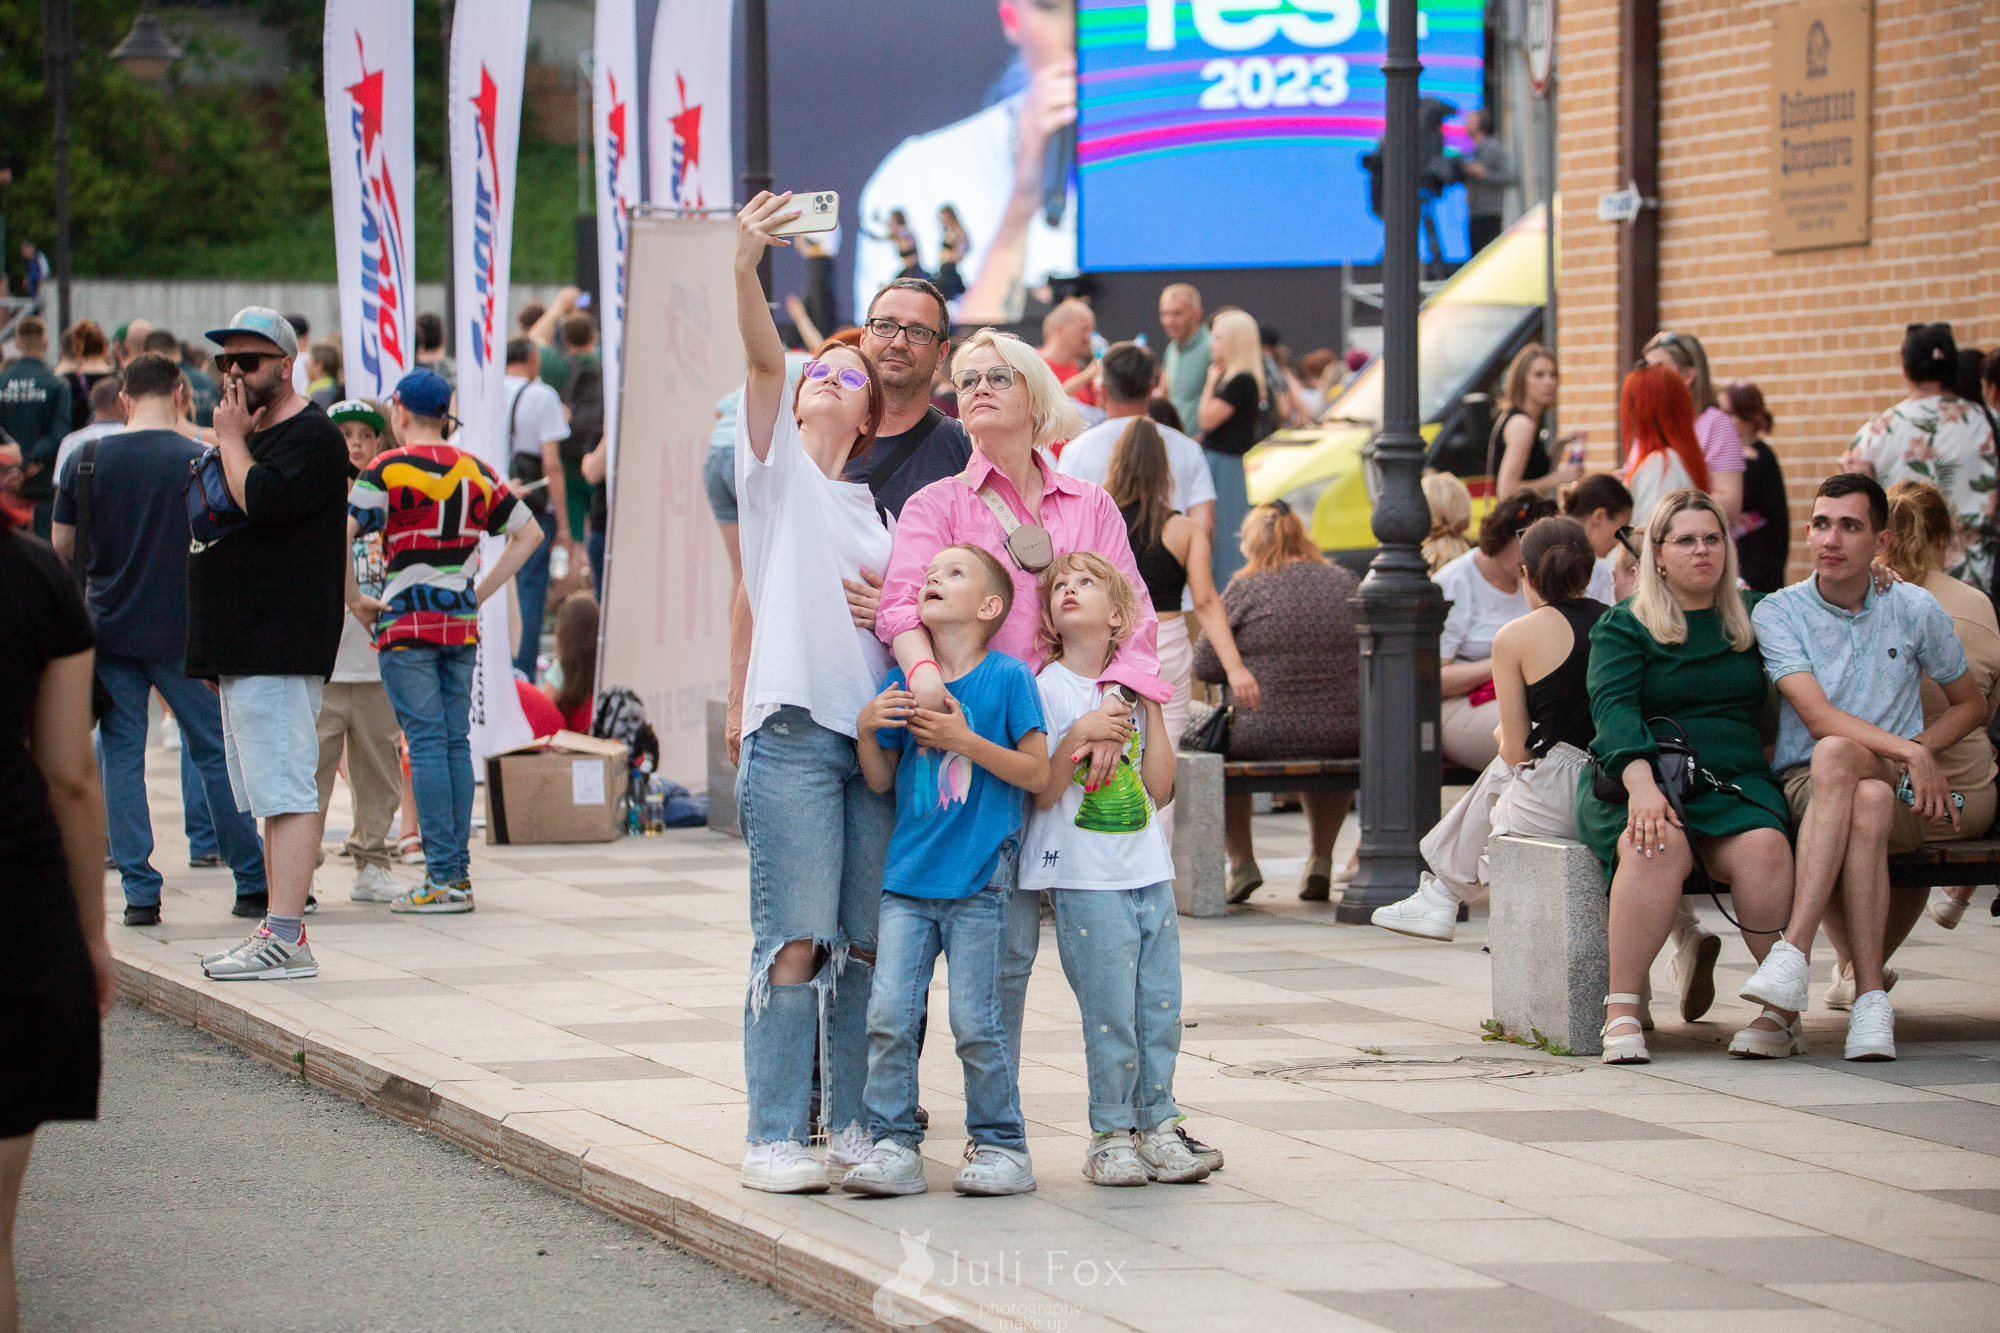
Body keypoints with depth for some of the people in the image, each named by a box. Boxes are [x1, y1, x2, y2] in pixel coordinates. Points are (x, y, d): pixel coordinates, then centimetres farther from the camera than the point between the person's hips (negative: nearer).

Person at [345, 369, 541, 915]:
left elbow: (337, 536, -18)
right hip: (462, 624, 5)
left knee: (426, 745, -5)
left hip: (406, 624, -5)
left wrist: (353, 600, -6)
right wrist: (482, 590, 12)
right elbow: (529, 532, 16)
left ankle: (443, 878, -8)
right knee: (456, 742, 8)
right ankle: (458, 869, 8)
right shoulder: (476, 471, 10)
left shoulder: (386, 470, -7)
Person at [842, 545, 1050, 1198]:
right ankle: (893, 1145, 3)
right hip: (908, 876, 4)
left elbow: (1037, 772, -7)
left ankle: (1001, 1143, 10)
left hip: (979, 881, -4)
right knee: (888, 1016, -3)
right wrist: (867, 728, -5)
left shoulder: (1007, 677, -4)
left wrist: (965, 740, -17)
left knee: (975, 1020, -3)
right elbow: (881, 782, 13)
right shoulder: (901, 681, 8)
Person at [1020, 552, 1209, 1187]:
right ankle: (1110, 1136, 4)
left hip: (1150, 873, 5)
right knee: (1110, 1014, -7)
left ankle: (1157, 1127, 13)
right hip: (1084, 879, -5)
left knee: (1161, 1009, 4)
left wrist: (1153, 709, 3)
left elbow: (1160, 788, 7)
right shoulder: (1046, 689, -3)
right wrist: (1079, 736, -19)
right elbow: (1042, 791, -8)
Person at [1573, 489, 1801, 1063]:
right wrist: (1642, 785, -24)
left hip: (1735, 780, 2)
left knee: (1764, 848, -32)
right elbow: (1613, 708, -7)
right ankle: (1623, 1012, -34)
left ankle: (1782, 1009, -28)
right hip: (1637, 780, -2)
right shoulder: (1623, 624, 9)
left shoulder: (1754, 616, 20)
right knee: (1660, 846, -36)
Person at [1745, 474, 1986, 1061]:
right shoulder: (1779, 613, 3)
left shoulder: (1915, 610, 10)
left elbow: (1971, 705, 20)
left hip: (1900, 794, 1)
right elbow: (1817, 716, -10)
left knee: (1835, 756, -37)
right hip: (1803, 787, -1)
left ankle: (1794, 952, -45)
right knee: (1869, 803, -39)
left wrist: (1922, 749, 0)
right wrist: (1908, 753, -22)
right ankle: (1869, 991, -43)